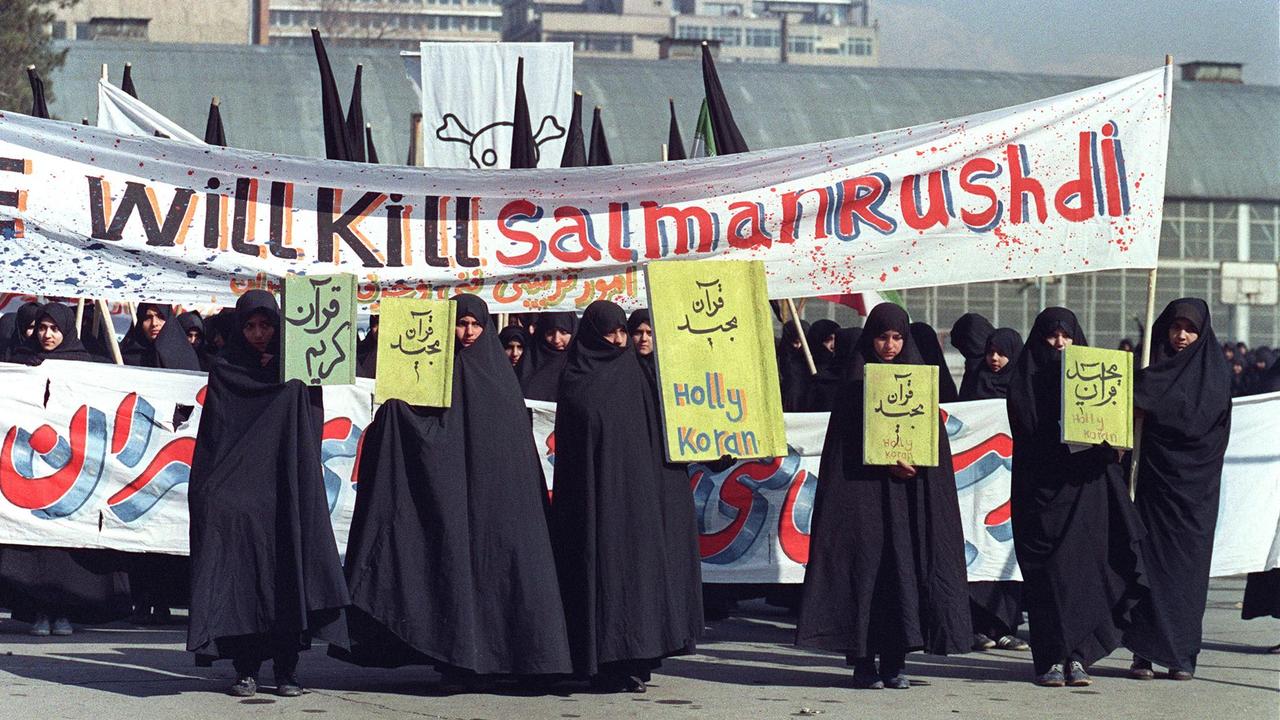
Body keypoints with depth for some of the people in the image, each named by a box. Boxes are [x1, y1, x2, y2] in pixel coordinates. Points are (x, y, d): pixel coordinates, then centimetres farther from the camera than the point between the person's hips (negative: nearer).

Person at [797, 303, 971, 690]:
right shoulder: (856, 385, 4)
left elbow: (933, 432, 9)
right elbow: (850, 441, -3)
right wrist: (887, 461, -17)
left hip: (910, 490, 3)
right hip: (865, 490, -3)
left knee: (905, 566, -3)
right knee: (866, 564, -6)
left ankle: (896, 660, 0)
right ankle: (863, 660, -3)